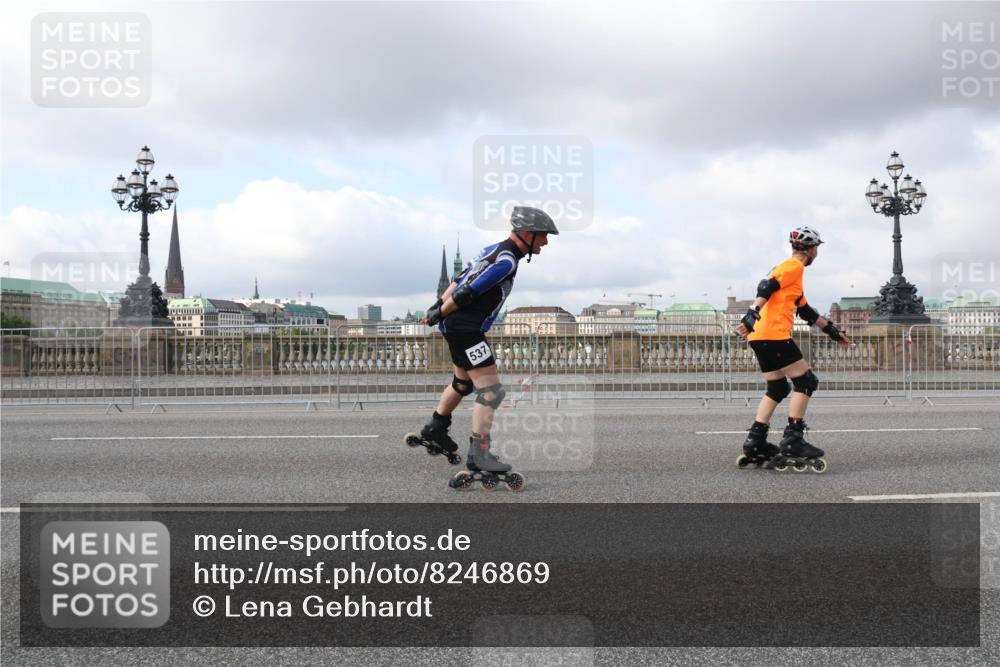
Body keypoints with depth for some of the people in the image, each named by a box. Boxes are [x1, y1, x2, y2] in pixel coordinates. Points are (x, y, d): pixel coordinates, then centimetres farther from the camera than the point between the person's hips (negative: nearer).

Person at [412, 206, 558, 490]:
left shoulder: (495, 249, 12)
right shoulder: (507, 261, -20)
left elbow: (460, 279, 16)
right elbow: (466, 293, -21)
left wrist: (439, 306, 17)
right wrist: (439, 315, -8)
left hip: (457, 327, 10)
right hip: (466, 329, -10)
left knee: (464, 382, 26)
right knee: (491, 390, -10)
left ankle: (435, 429, 43)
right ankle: (478, 459, -11)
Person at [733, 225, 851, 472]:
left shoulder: (790, 269, 28)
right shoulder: (794, 266, -3)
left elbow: (806, 311, 33)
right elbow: (766, 287, -20)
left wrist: (832, 330, 35)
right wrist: (753, 313, -33)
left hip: (760, 337, 10)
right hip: (774, 335, -10)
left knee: (777, 389, 15)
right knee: (805, 382, -5)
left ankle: (755, 442, 12)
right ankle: (792, 441, -8)